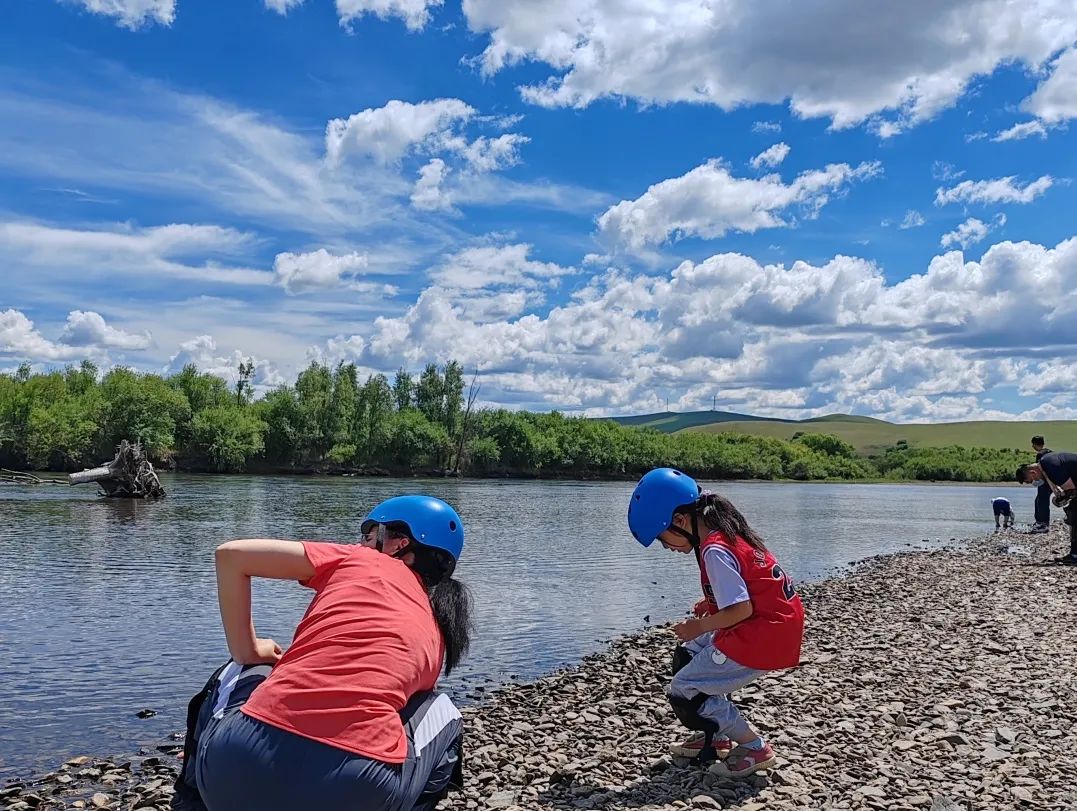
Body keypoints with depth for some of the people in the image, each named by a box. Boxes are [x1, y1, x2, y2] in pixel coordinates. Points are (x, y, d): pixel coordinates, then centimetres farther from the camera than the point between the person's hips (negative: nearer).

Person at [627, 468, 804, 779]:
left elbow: (741, 609, -23)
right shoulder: (726, 531, 10)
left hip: (765, 635, -10)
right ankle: (715, 737, 26)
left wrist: (700, 626, -8)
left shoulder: (714, 550, -20)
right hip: (780, 624, 10)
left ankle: (754, 748, 4)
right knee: (689, 653, 23)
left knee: (683, 692, -4)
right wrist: (713, 604, 11)